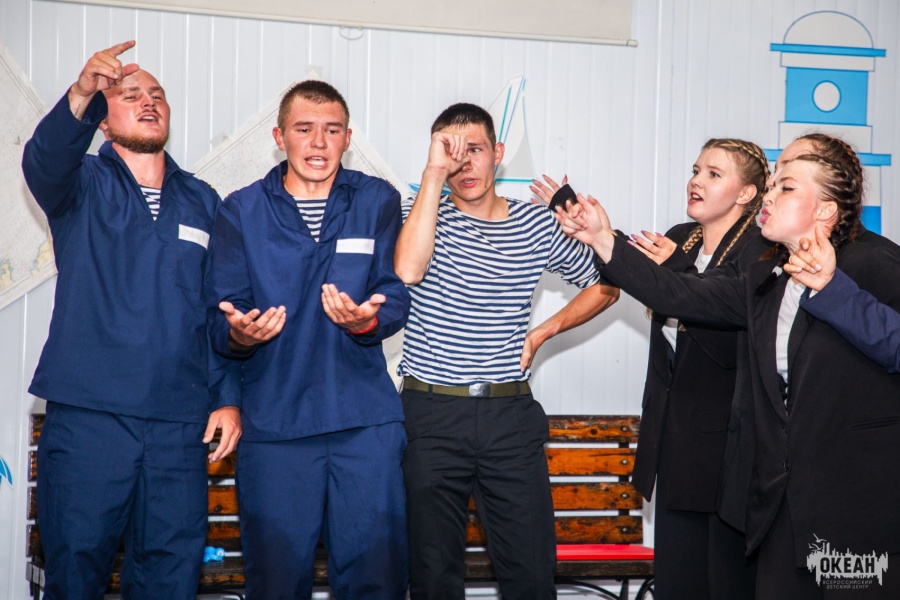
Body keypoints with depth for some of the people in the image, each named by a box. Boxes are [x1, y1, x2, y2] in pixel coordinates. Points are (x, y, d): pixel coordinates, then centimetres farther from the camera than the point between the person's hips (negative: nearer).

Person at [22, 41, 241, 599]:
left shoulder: (202, 201, 14)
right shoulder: (83, 183, 6)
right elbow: (44, 160, -19)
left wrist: (228, 397, 4)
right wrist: (81, 96, -38)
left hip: (180, 422, 3)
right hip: (87, 414, -2)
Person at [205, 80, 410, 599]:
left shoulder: (378, 201, 8)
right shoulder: (241, 211, 7)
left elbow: (397, 297, 0)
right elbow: (221, 313, 1)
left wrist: (367, 320, -23)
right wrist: (239, 333, -22)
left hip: (366, 418, 0)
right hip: (273, 417, 0)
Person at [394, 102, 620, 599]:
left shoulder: (535, 223, 7)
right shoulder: (425, 213, 1)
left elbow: (603, 286, 19)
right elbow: (408, 270, -22)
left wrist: (542, 333, 6)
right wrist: (434, 173, -19)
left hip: (510, 415, 2)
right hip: (432, 414, -1)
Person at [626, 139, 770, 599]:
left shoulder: (759, 256, -16)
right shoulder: (678, 240, 7)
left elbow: (733, 349, -24)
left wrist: (674, 273, -24)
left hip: (726, 440, -7)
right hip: (673, 435, 7)